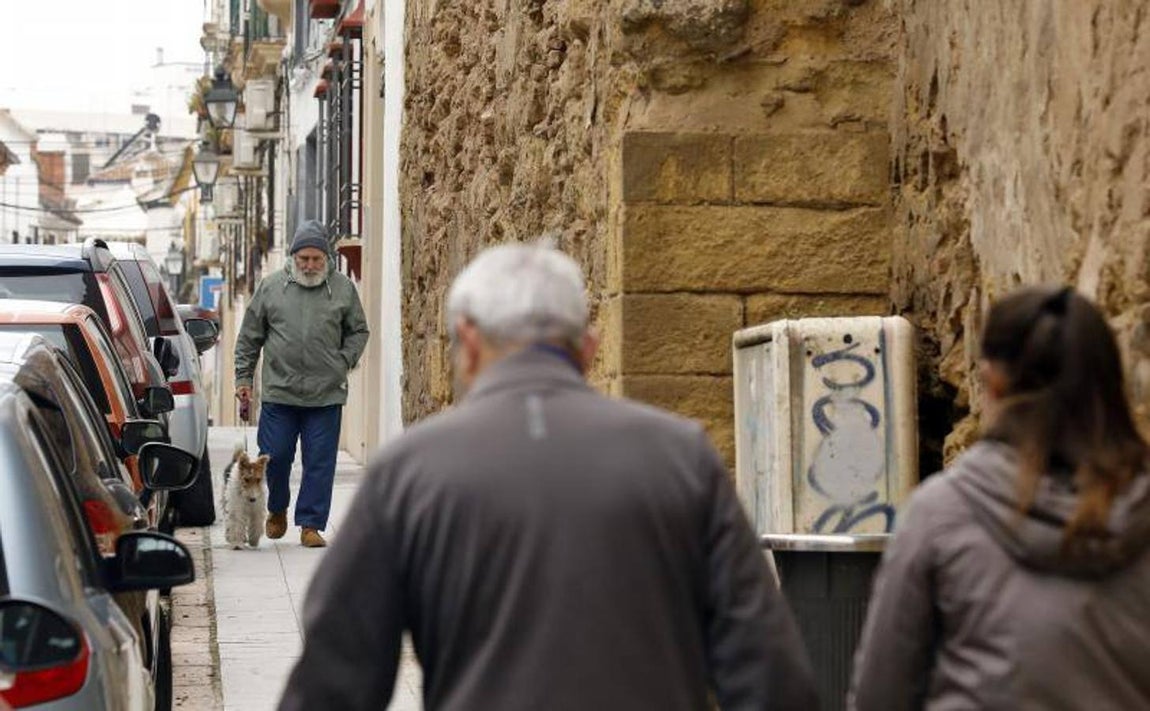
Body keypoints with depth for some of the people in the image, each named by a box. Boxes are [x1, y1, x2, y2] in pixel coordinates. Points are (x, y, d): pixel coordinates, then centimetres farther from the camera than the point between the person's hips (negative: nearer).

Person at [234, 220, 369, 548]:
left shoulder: (343, 288, 5)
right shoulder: (270, 287, 5)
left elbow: (358, 332, 16)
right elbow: (249, 337, 11)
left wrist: (344, 362, 2)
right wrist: (243, 378, 8)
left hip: (326, 395, 0)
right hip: (279, 393, 0)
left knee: (320, 462, 1)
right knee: (274, 457, 3)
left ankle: (311, 524, 9)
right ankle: (277, 509, 29)